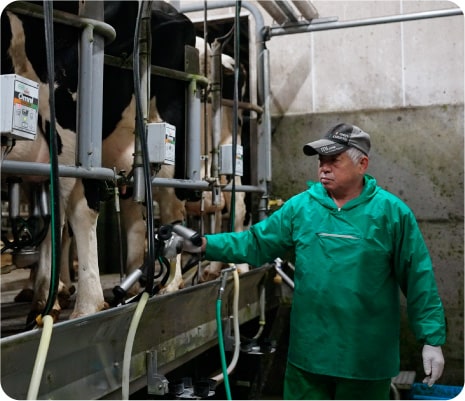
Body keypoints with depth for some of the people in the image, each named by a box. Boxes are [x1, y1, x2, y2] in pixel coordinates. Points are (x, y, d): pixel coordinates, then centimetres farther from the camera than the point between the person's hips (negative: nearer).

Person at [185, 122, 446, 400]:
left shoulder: (392, 211, -8)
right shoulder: (300, 206, 0)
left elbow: (419, 280, -6)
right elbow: (256, 243, 0)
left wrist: (433, 339, -6)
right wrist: (205, 244, -12)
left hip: (367, 358, -2)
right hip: (308, 351, 3)